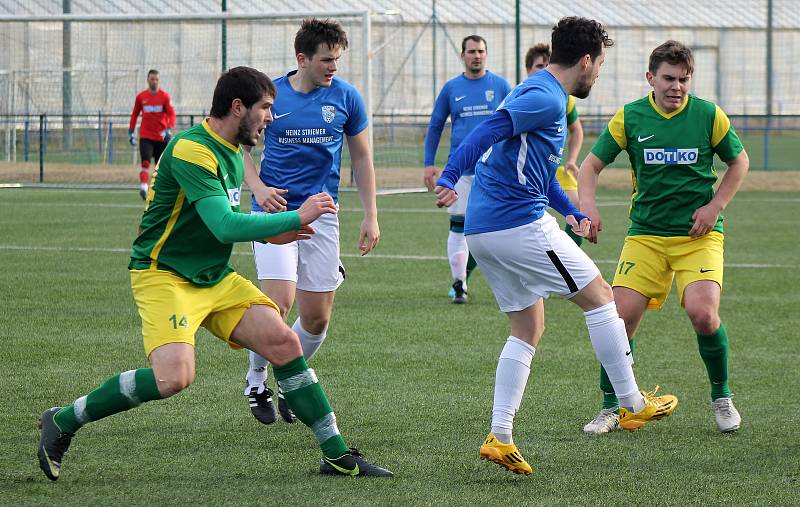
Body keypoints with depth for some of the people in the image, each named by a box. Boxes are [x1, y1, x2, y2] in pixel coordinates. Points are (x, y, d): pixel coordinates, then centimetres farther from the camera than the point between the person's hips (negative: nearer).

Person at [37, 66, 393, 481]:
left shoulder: (233, 154, 11)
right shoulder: (190, 150, -20)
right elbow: (225, 226, -28)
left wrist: (269, 233, 11)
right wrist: (297, 218, -21)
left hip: (214, 277, 9)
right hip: (163, 275, -9)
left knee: (284, 342, -5)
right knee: (174, 376, -27)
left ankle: (337, 455, 3)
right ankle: (62, 422, -9)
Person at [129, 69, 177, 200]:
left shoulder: (164, 96, 0)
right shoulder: (141, 97, 5)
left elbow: (171, 114, -6)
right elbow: (134, 114, 16)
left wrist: (169, 129, -21)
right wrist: (131, 131, 13)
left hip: (161, 136, 0)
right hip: (145, 136, 0)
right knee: (145, 161, -19)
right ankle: (143, 187, -29)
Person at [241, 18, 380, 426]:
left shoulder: (345, 97, 0)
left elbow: (362, 158, 10)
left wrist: (371, 216, 5)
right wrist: (259, 189, -11)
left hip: (321, 215, 2)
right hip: (275, 211, -2)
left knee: (317, 318, 2)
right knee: (278, 302, -17)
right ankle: (256, 380, 7)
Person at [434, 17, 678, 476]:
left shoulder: (542, 94, 20)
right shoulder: (546, 99, -14)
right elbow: (489, 131, -27)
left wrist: (572, 212, 24)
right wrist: (450, 178, -37)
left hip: (483, 231, 10)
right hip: (521, 225, -10)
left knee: (528, 329, 14)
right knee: (599, 296, 4)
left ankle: (500, 438, 5)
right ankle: (633, 405, 12)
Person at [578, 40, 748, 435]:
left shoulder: (709, 115, -3)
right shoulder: (629, 117, -1)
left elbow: (739, 161, 11)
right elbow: (592, 164, 5)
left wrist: (715, 205, -2)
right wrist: (587, 204, -14)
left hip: (699, 233, -2)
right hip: (645, 234, 2)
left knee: (702, 313, -21)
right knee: (621, 315, -11)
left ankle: (721, 397, 4)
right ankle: (611, 407, 8)